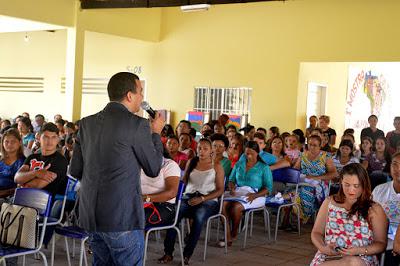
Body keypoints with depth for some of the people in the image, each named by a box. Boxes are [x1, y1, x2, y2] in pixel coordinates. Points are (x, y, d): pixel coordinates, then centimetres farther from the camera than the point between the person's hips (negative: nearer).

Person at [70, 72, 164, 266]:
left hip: (90, 215, 7)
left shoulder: (87, 123, 7)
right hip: (123, 216, -6)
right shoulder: (137, 124, -11)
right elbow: (153, 169, -1)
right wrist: (156, 133, 12)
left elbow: (75, 170, 10)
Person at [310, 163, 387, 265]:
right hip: (328, 256, 0)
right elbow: (316, 233, 15)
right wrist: (323, 248, -7)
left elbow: (381, 244, 6)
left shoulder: (374, 210, 5)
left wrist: (359, 251, -13)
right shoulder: (329, 202, 12)